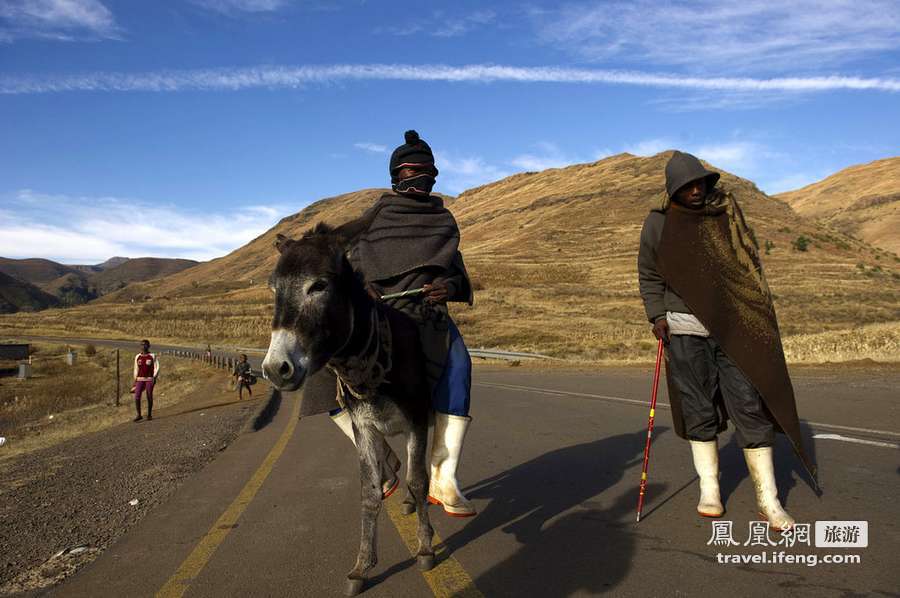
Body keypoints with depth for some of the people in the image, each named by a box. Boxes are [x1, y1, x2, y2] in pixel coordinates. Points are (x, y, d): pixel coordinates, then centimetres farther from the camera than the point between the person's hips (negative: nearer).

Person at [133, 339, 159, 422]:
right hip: (140, 379, 3)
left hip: (149, 379, -2)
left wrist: (155, 378, -13)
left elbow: (156, 368, 0)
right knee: (137, 397, -10)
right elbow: (136, 369, 17)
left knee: (149, 397, 1)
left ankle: (149, 415, 15)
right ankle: (139, 415, 1)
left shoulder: (152, 356, 1)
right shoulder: (137, 357, 10)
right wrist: (135, 380, 14)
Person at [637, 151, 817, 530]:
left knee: (750, 406, -4)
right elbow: (648, 277, 7)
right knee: (700, 412, 4)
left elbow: (750, 263, 12)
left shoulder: (727, 212, 5)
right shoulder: (658, 223, 1)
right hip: (685, 329, -1)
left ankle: (768, 499, 5)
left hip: (733, 326, 1)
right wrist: (657, 316, -8)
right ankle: (709, 488, 19)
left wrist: (757, 313, 2)